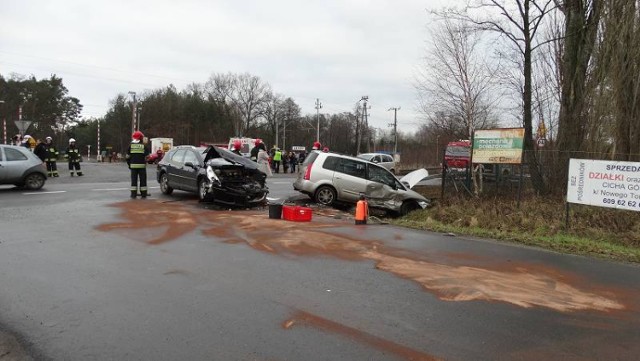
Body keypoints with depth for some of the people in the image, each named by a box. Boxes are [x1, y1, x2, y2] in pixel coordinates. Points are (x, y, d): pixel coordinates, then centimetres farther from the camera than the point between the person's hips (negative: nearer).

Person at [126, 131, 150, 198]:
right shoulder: (144, 146, -2)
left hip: (133, 165, 1)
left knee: (134, 180, 6)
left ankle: (133, 194, 5)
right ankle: (143, 194, 7)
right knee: (143, 180, 5)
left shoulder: (130, 146, 2)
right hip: (142, 165, -1)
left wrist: (129, 164, 13)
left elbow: (127, 157, 3)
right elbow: (147, 156, -2)